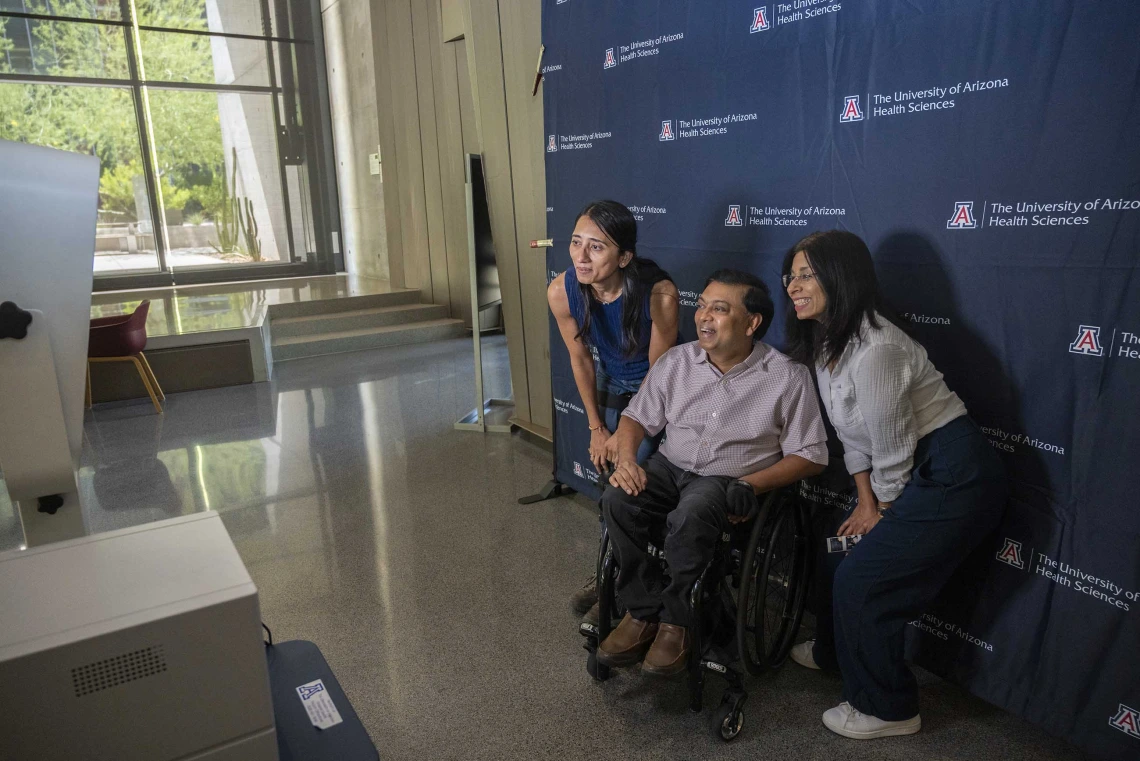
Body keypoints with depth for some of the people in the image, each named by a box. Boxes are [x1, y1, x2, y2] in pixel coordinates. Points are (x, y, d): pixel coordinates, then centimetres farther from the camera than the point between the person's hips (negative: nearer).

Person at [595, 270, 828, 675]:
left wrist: (748, 486, -18)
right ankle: (644, 611, -10)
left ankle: (674, 619, -14)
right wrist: (626, 458, -12)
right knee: (618, 499, -26)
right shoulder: (676, 361, 2)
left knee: (691, 512, -37)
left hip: (731, 481, -4)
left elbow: (809, 455, -4)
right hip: (670, 468, 4)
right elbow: (637, 417, 10)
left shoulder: (787, 378, -8)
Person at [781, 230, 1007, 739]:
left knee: (861, 582, -3)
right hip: (926, 473, 9)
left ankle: (887, 710, 19)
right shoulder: (825, 343, 4)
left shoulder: (874, 349, -28)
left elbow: (892, 448, -20)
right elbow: (852, 435, 9)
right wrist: (867, 503, 5)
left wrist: (885, 509, -3)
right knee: (861, 566, 19)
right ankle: (837, 650, 46)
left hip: (953, 478, -9)